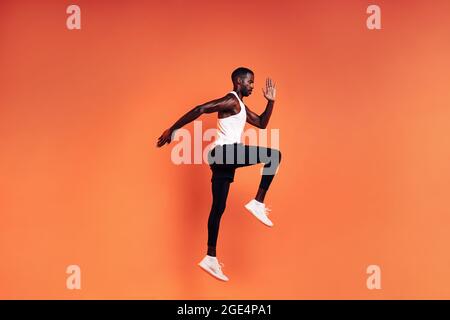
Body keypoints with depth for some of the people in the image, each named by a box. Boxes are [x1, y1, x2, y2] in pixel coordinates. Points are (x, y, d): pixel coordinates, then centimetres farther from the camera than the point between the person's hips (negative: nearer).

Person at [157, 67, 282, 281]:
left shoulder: (241, 107, 24)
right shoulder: (231, 100, -6)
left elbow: (262, 123, 31)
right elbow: (200, 109, -17)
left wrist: (271, 101, 20)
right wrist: (172, 129, -20)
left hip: (224, 157, 10)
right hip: (225, 152, -10)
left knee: (218, 208, 8)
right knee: (274, 156, -8)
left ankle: (210, 258, 11)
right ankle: (258, 203, -9)